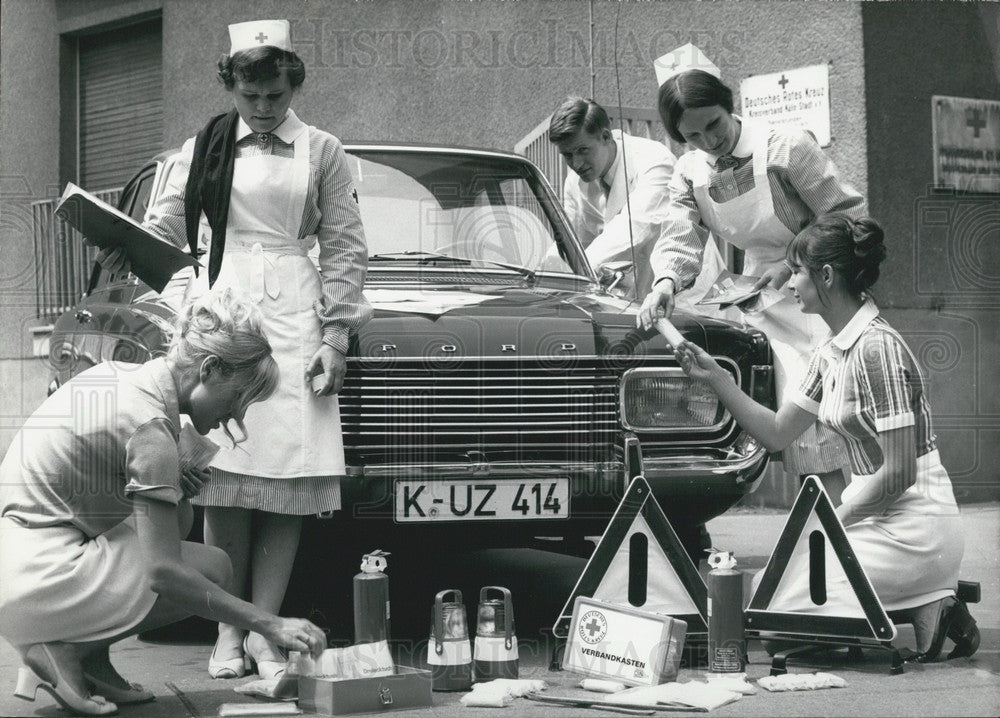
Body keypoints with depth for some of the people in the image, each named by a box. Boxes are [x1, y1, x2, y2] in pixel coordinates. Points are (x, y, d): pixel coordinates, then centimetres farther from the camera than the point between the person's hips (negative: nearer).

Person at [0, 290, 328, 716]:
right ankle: (72, 649, -3)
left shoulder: (116, 376, 8)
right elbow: (164, 573, -22)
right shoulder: (150, 427, -18)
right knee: (213, 569, -3)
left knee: (177, 518, 19)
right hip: (38, 580, -9)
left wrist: (175, 485, 4)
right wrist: (269, 626, -18)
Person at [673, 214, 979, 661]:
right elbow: (776, 434, 14)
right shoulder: (830, 355, 10)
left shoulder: (876, 348, -18)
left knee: (774, 605, -11)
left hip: (913, 529, -9)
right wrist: (715, 378, 8)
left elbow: (898, 473, -20)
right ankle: (926, 599, 5)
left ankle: (921, 609, -6)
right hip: (884, 518, 9)